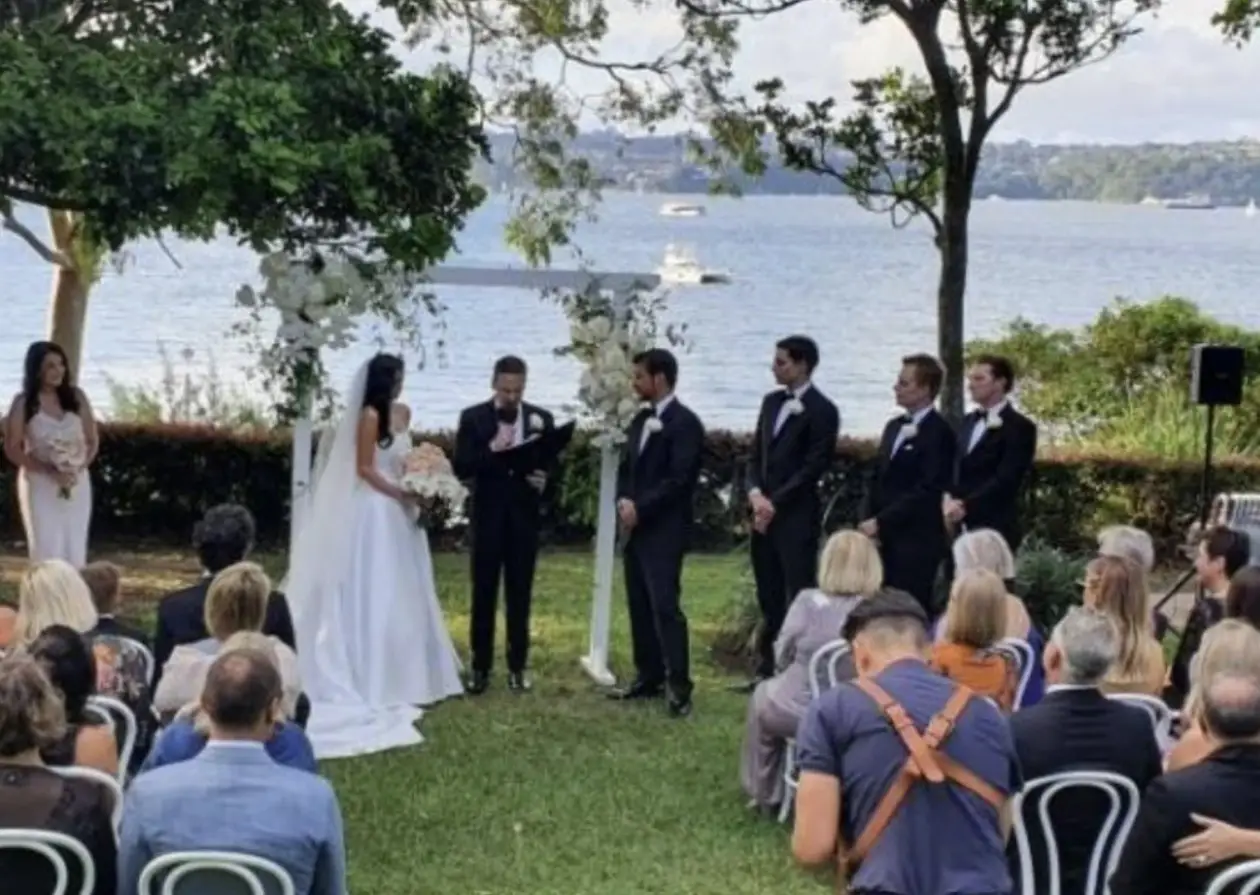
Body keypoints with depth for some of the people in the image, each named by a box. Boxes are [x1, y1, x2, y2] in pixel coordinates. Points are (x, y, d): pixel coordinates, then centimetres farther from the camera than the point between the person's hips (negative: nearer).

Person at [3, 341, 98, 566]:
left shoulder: (76, 397, 2)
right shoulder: (24, 403, -6)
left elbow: (92, 440, 8)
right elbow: (12, 449, -7)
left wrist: (79, 468, -11)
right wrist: (49, 471, -18)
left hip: (77, 483, 3)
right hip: (40, 484, -3)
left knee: (75, 551, 4)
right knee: (47, 551, -5)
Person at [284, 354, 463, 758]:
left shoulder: (397, 414, 13)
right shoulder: (369, 415, -12)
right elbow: (364, 469, -15)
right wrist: (403, 495, -18)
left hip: (397, 512, 9)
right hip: (376, 511, -9)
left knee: (400, 595, 11)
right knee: (376, 594, -4)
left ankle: (400, 676, 18)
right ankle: (376, 680, 1)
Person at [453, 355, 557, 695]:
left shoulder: (542, 419, 3)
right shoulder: (473, 417, -1)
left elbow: (553, 466, 4)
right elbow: (461, 468, -6)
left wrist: (544, 480, -17)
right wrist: (492, 450, -20)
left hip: (524, 517, 1)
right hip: (488, 517, -1)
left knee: (520, 595, 7)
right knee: (483, 594, 4)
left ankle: (517, 667, 14)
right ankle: (480, 667, 10)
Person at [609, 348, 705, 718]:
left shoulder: (685, 423, -11)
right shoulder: (640, 420, 15)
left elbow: (679, 479, -18)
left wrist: (640, 508, -16)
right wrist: (623, 502, -1)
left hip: (664, 531, -8)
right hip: (636, 528, 9)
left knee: (665, 606, -11)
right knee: (639, 606, 11)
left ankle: (679, 688, -9)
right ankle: (649, 678, 19)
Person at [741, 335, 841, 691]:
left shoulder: (822, 410, -8)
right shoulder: (771, 401, 14)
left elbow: (814, 466, -13)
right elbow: (756, 454, 14)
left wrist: (775, 503, -13)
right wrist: (756, 494, -3)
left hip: (797, 517, -7)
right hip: (765, 514, 7)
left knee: (798, 597, -4)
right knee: (769, 598, 12)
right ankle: (767, 669, 18)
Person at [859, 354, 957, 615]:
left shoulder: (939, 433, -10)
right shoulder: (894, 426, 16)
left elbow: (926, 491, -17)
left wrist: (880, 522, -16)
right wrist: (868, 522, 2)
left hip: (917, 541, -7)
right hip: (886, 538, 7)